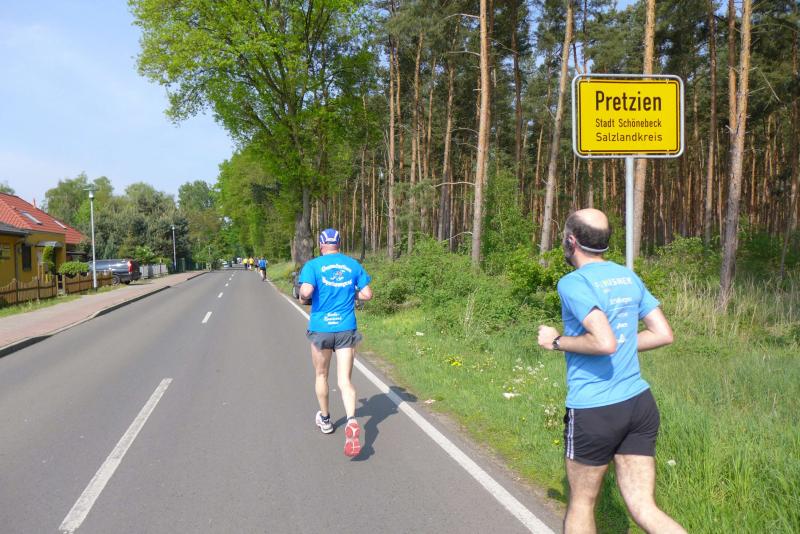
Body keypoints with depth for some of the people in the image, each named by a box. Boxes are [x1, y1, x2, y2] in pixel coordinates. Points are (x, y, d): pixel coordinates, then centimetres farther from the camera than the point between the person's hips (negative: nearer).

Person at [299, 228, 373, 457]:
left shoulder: (313, 265, -5)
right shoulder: (353, 265, 3)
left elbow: (306, 292, -20)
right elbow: (367, 294, 1)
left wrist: (303, 294, 3)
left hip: (320, 328, -1)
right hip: (346, 329, 1)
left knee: (321, 376, 20)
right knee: (345, 381, 1)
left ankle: (325, 420, 35)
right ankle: (351, 421, -23)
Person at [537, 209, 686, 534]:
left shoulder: (573, 283, -14)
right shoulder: (629, 277, 9)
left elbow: (605, 342, -26)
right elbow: (664, 334, 9)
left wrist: (556, 342, -12)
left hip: (594, 410, -6)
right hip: (639, 403, 7)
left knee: (581, 503, 14)